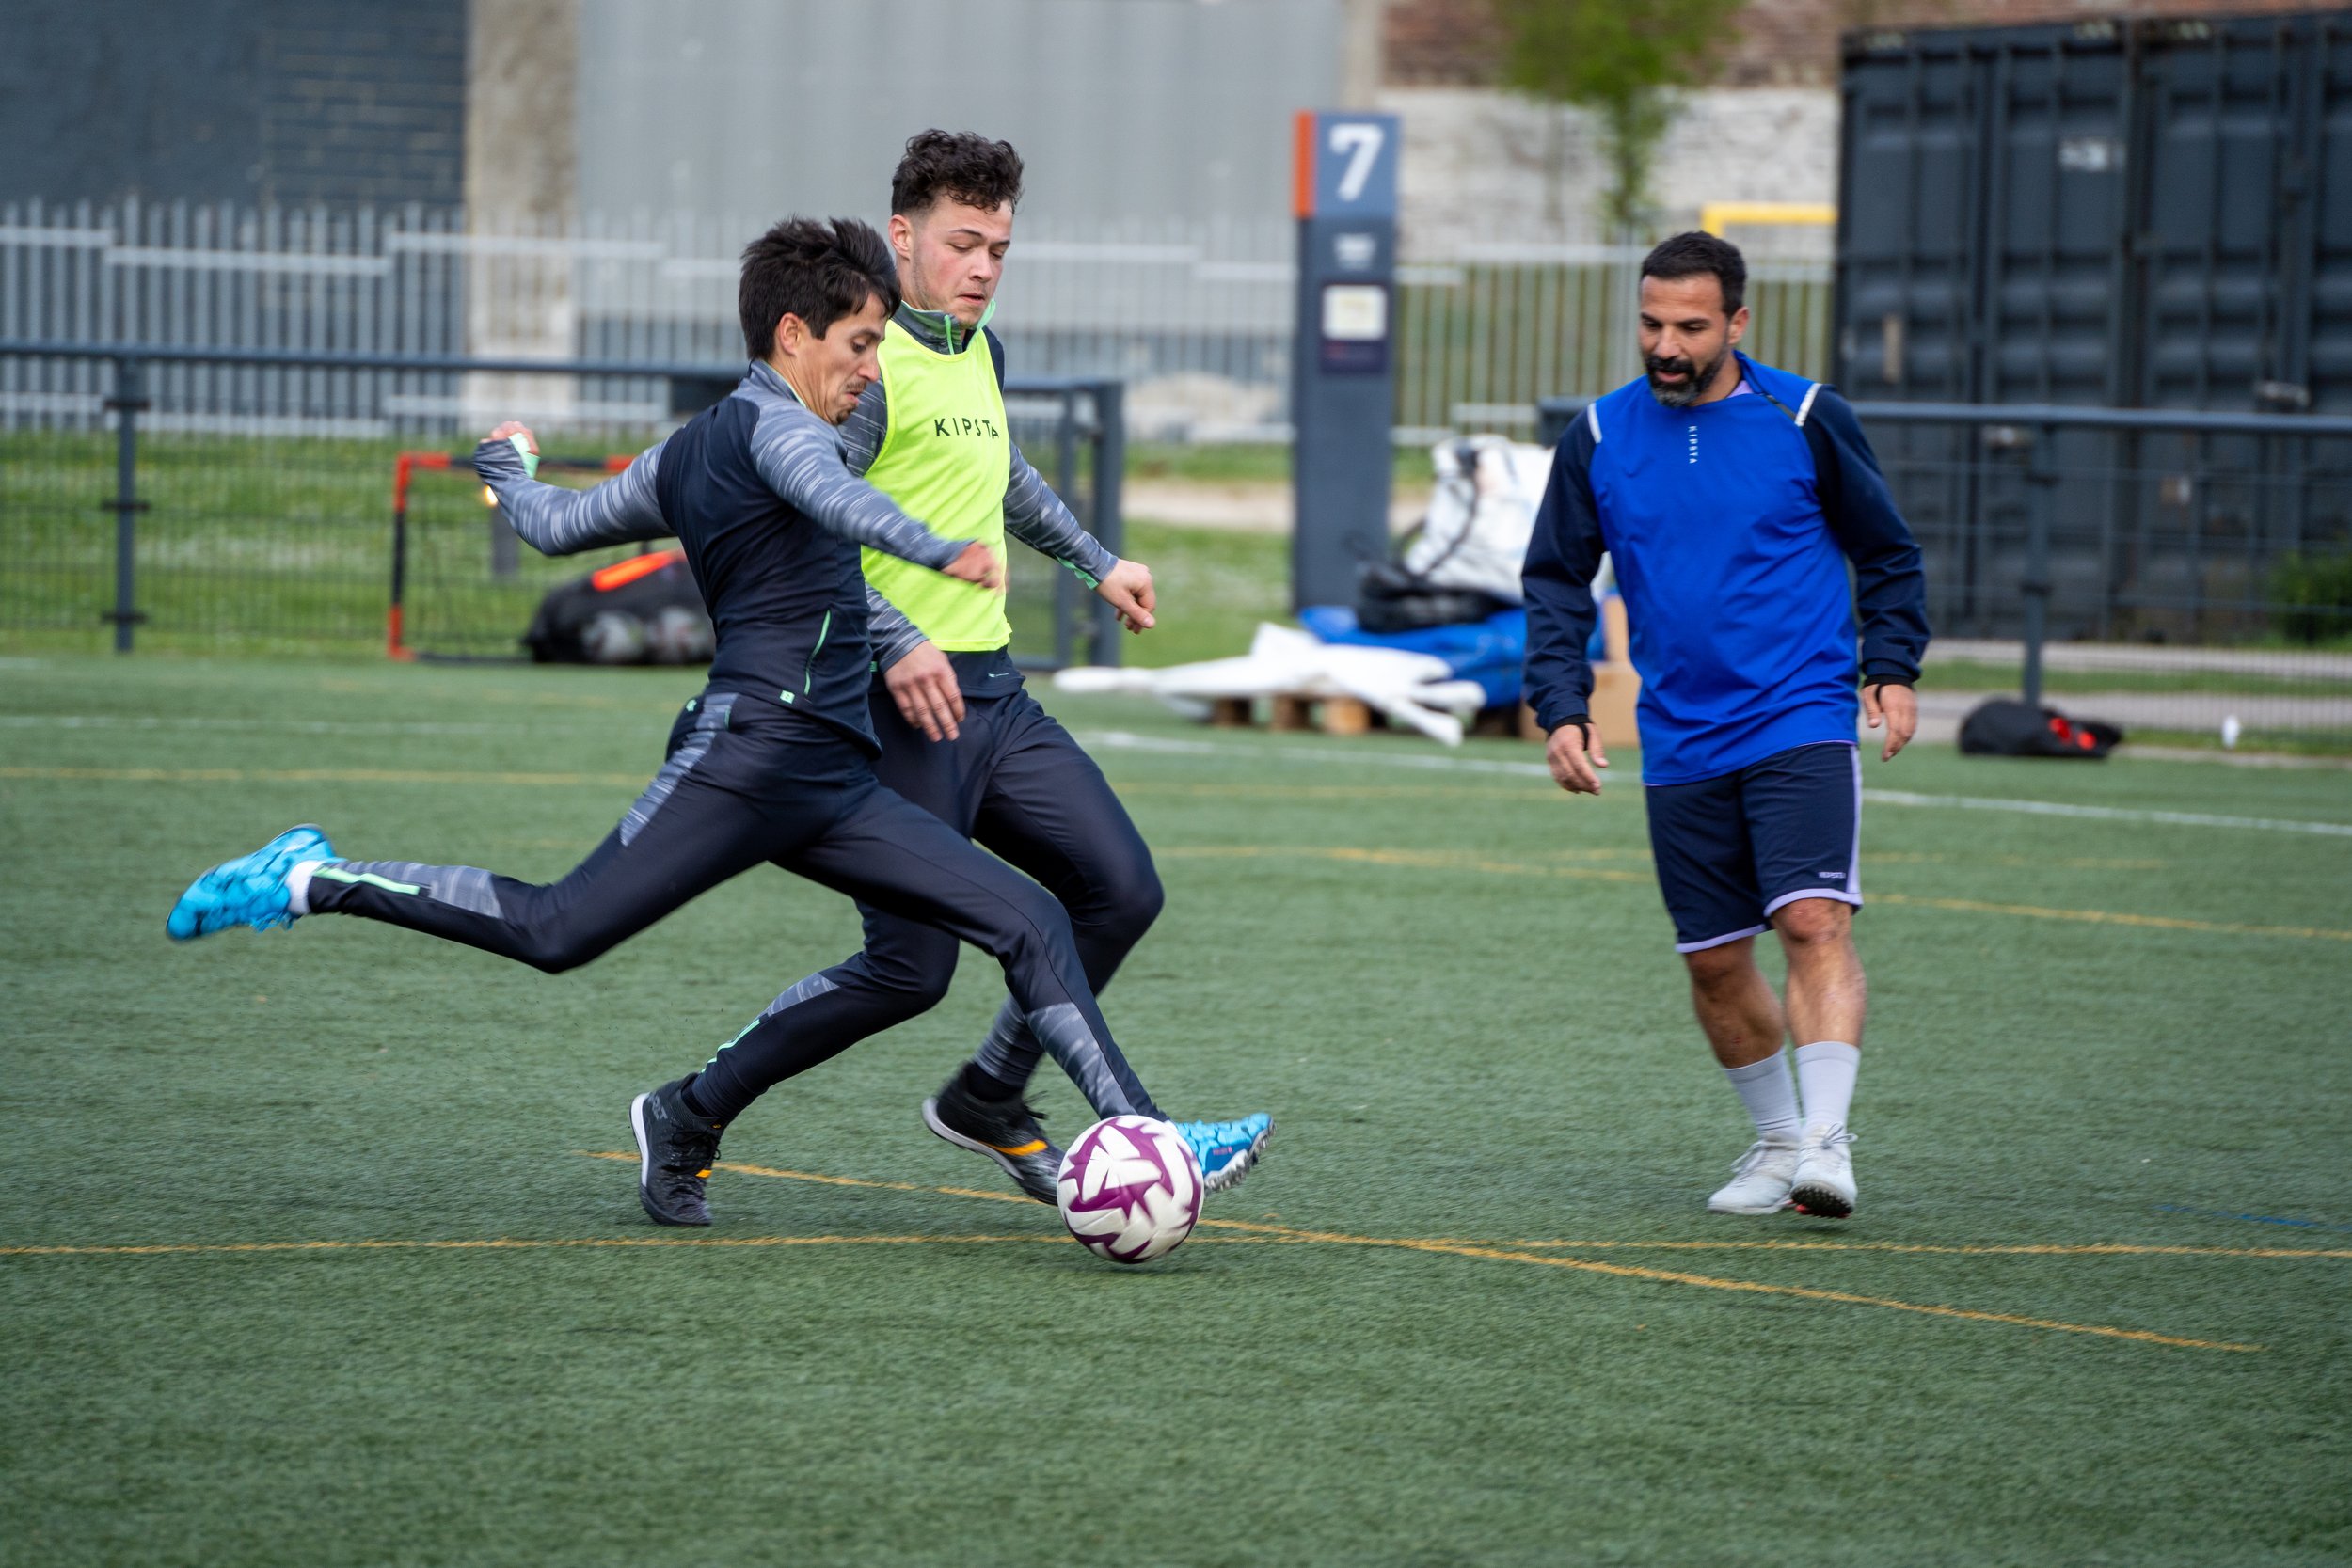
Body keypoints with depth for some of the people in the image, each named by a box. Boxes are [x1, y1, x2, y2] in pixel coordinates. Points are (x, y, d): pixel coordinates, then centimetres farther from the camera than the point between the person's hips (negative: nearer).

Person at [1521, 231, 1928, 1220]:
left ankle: (1826, 1142, -23)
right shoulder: (1600, 438, 4)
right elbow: (1557, 584, 11)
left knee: (1815, 922, -19)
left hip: (1803, 724, -3)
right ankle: (1775, 1142, 25)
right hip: (1682, 747, 3)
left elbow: (1887, 554, 10)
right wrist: (1560, 707, -1)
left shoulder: (1805, 420, -2)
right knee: (1714, 962, 7)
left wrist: (1891, 671, -2)